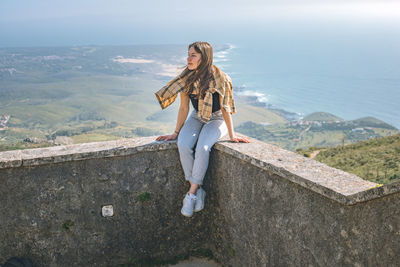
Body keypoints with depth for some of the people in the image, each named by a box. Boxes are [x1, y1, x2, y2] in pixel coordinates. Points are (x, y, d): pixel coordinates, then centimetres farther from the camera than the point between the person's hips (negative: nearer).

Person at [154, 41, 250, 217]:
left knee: (202, 148, -32)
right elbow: (184, 108, 0)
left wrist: (232, 136, -12)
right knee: (183, 145, -26)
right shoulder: (187, 77, -6)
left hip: (216, 119, -4)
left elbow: (225, 109, -14)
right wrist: (176, 133, 2)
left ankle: (192, 194, -20)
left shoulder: (219, 78, -19)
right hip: (197, 117, 4)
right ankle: (198, 190, -14)